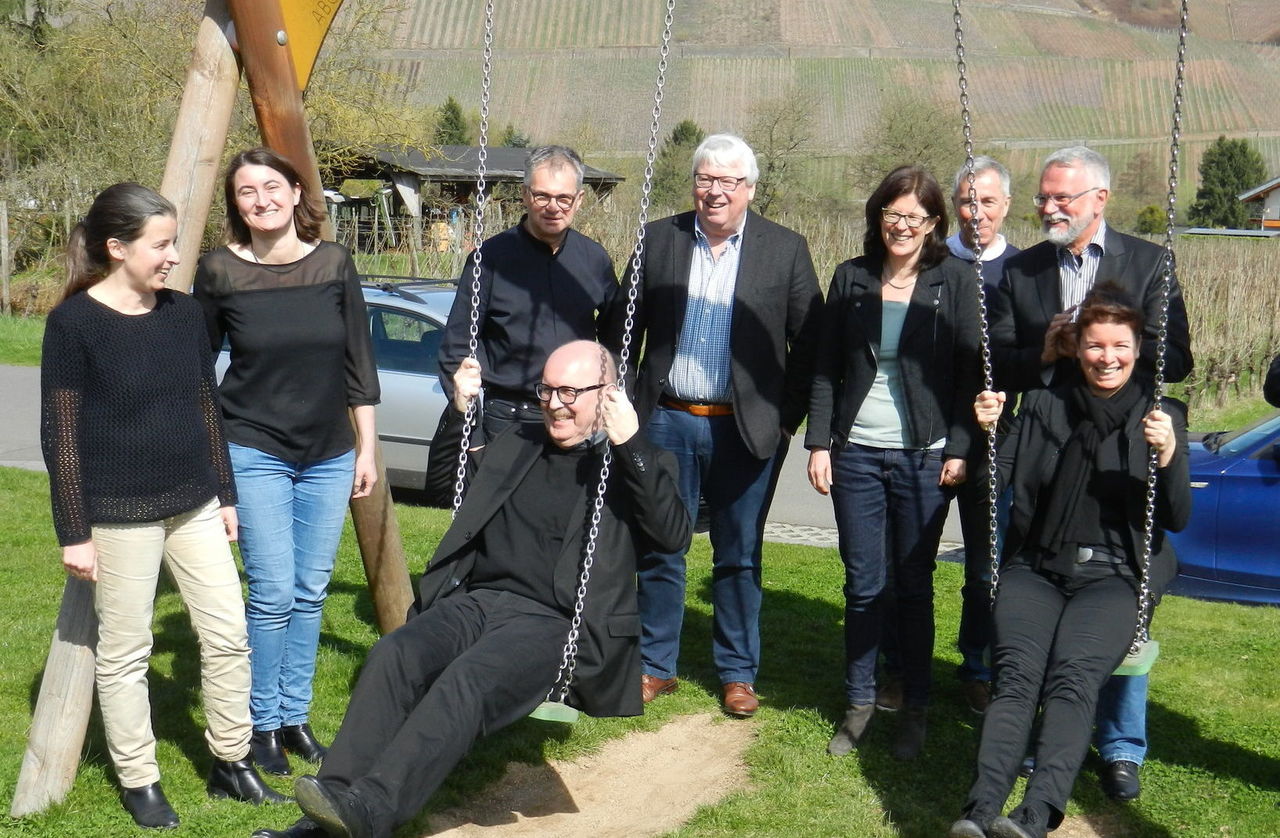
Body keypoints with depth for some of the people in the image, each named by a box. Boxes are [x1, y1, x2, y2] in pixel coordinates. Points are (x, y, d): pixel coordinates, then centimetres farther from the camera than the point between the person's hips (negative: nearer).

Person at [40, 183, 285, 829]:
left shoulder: (182, 312, 5)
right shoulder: (73, 323, -11)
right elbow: (60, 433, -10)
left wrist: (225, 495, 13)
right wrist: (74, 531, -11)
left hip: (193, 507, 6)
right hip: (119, 516, -6)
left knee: (228, 636, 7)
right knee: (124, 653, 6)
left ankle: (231, 764, 23)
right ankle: (139, 782, 21)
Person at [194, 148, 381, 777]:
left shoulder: (334, 263, -1)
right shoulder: (219, 272, -7)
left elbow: (359, 363, 5)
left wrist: (367, 448, 4)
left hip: (330, 455, 3)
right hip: (255, 453, -3)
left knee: (310, 592, 8)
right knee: (273, 594, -6)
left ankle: (296, 715, 23)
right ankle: (263, 724, 11)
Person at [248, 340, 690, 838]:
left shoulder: (633, 464, 7)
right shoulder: (517, 444, 24)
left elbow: (674, 536, -10)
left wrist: (630, 443, -18)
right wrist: (461, 411, 21)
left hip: (551, 624, -5)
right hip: (476, 601, 5)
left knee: (466, 679, -34)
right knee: (392, 655, -24)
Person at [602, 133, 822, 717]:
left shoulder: (786, 250, 0)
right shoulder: (658, 240, 4)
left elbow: (809, 344, 1)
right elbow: (623, 326, 8)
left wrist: (787, 418, -4)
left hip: (746, 428, -1)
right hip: (666, 422, 2)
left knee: (739, 557, 9)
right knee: (659, 551, 9)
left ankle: (738, 673, 23)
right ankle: (655, 666, 23)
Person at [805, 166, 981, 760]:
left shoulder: (953, 281, 0)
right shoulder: (851, 278, 6)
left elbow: (970, 370, 0)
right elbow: (826, 368, 7)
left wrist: (959, 449, -7)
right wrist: (818, 442, 1)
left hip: (924, 456, -2)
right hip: (856, 453, 2)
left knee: (914, 583, 5)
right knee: (862, 583, 6)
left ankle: (915, 710, 17)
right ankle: (859, 703, 19)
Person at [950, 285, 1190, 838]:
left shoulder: (1161, 416, 10)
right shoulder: (1043, 406, 15)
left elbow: (1178, 520, 3)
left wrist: (1168, 456, -15)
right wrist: (987, 432, -9)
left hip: (1114, 575, -2)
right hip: (1036, 568, 2)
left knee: (1073, 676, -30)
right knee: (1017, 672, -26)